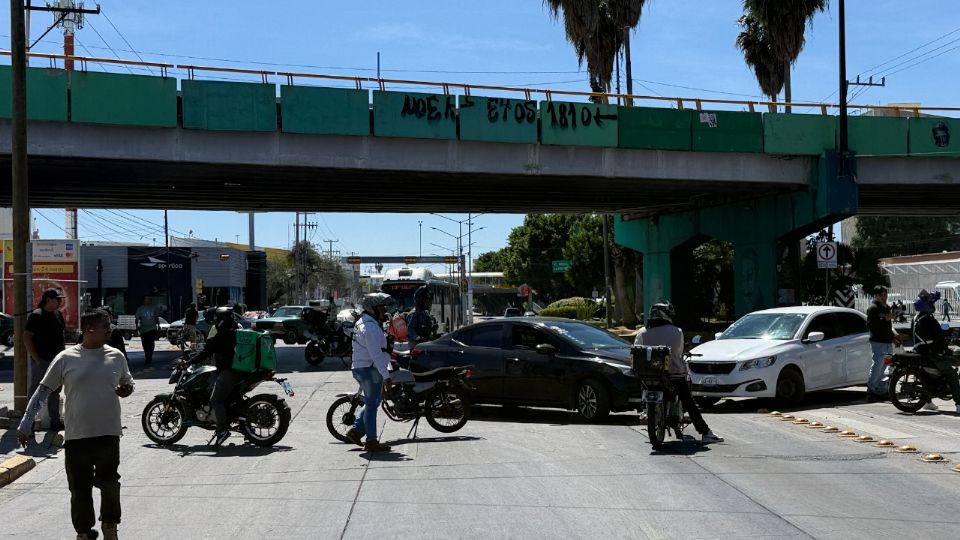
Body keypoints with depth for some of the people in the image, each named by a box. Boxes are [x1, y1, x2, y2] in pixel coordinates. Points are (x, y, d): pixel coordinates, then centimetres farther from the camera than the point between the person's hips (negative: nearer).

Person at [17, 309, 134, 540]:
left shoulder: (116, 357, 5)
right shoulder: (66, 358, -1)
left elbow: (128, 382, 22)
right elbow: (43, 390, 3)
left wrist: (127, 389, -3)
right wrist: (25, 424, -2)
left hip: (109, 434, 1)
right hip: (76, 436, -1)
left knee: (109, 485, 2)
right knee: (80, 489, 6)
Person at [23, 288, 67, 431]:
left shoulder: (58, 314, 11)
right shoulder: (36, 316, -12)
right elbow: (27, 338, -16)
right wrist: (36, 359, -18)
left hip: (57, 360, 8)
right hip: (41, 362, -8)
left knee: (55, 392, 15)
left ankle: (55, 421, 25)